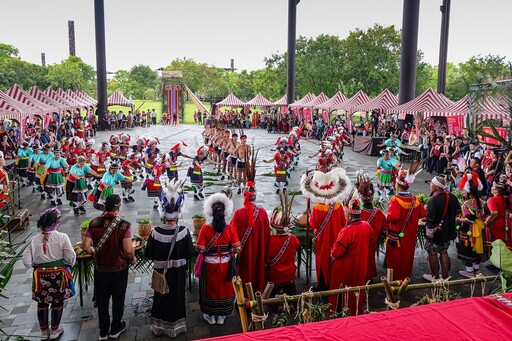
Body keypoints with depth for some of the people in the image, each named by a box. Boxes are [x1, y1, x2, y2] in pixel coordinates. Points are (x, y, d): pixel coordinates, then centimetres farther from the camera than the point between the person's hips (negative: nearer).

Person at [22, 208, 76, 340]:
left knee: (42, 303, 18)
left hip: (41, 276, 2)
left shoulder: (34, 240, -6)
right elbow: (71, 257, -12)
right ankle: (55, 330, 28)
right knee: (57, 302, 15)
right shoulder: (62, 237, -14)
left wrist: (37, 264, 12)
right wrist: (69, 265, 9)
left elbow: (27, 262, -7)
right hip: (58, 275, -2)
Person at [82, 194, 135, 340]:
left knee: (102, 300, 18)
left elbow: (85, 246, -10)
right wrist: (132, 259, -3)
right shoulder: (124, 225, -21)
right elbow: (128, 250, -24)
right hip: (119, 268, -2)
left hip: (100, 268, 3)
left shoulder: (94, 223, -10)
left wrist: (95, 254, 9)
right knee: (118, 299, 17)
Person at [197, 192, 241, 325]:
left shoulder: (205, 229, -18)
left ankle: (210, 315, 34)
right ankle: (221, 316, 34)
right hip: (225, 264, 1)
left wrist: (209, 249, 4)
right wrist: (228, 251, 6)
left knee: (211, 288, 19)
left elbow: (200, 249, -16)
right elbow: (237, 249, -14)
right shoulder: (230, 228, -16)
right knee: (224, 288, 19)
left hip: (210, 265, -1)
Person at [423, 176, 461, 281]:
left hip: (435, 230, -7)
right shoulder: (451, 197, -1)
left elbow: (430, 216, -29)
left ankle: (435, 276, 18)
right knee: (444, 251, 19)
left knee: (433, 252, 8)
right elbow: (458, 210, 12)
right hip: (448, 229, 7)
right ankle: (445, 275, 26)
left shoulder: (434, 199, -25)